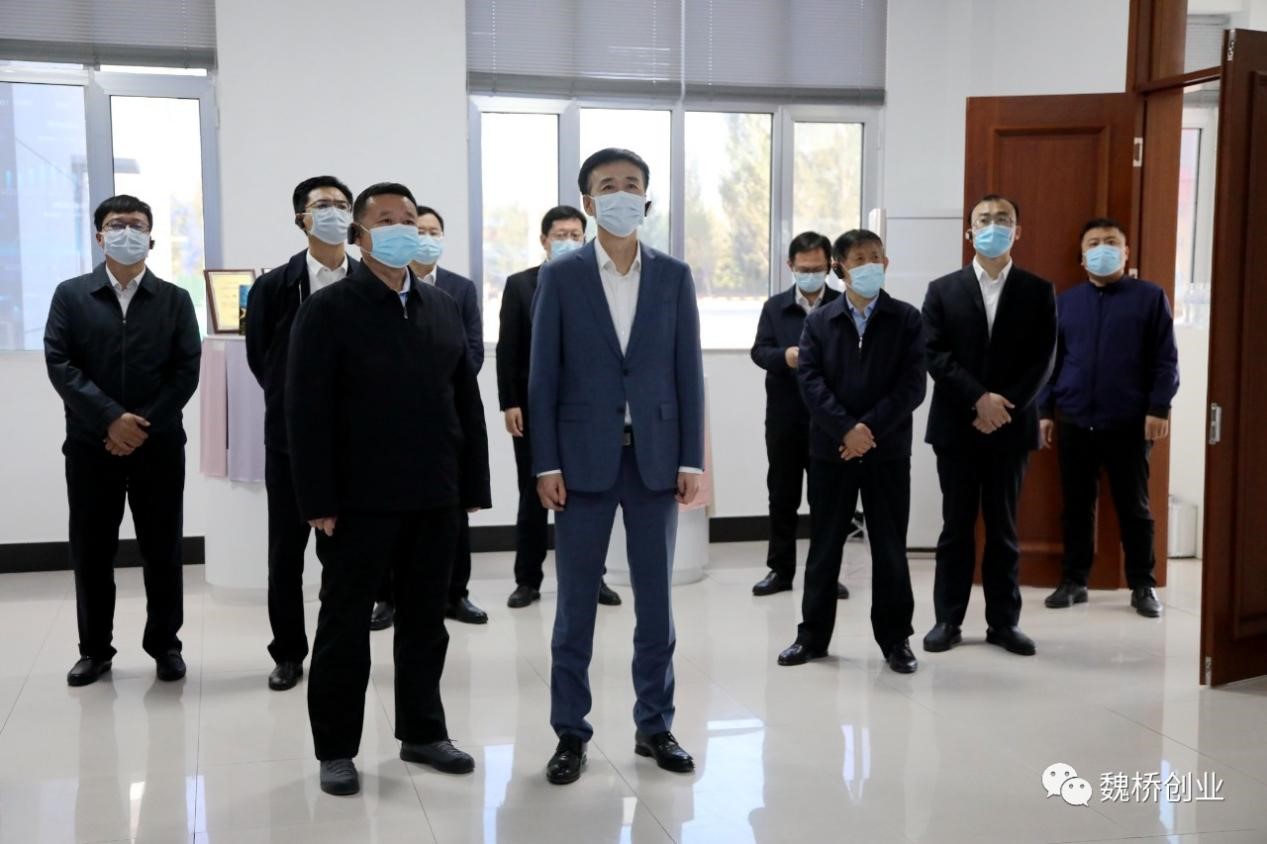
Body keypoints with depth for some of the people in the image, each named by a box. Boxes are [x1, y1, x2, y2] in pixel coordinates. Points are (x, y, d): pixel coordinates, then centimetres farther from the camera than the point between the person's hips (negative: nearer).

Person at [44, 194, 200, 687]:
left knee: (162, 551, 5)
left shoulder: (174, 299, 6)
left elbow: (187, 370, -2)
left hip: (159, 445, 0)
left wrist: (144, 426, -12)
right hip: (90, 445, 0)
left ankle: (165, 645, 18)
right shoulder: (70, 296, 5)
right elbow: (59, 364, -5)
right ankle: (95, 649, 19)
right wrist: (110, 418, -15)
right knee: (91, 551, 6)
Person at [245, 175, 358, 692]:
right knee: (286, 551, 6)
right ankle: (288, 654, 18)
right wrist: (291, 403, 11)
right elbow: (258, 356, 9)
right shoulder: (274, 286, -2)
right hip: (291, 437, 0)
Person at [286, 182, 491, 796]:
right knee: (344, 626, 6)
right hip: (358, 500, -4)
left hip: (435, 500, 5)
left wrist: (473, 485, 6)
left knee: (425, 623, 14)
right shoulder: (328, 309, -5)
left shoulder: (444, 308, 11)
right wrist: (319, 502, -15)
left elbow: (467, 401, 11)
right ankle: (336, 749, 18)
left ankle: (422, 732, 28)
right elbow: (307, 412, -10)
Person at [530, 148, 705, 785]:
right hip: (585, 457, -1)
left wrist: (691, 458, -1)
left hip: (656, 456, 2)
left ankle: (655, 725, 22)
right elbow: (543, 375, -1)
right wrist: (546, 463, -7)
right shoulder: (561, 276, 1)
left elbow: (687, 371, 5)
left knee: (655, 600, 9)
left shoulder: (674, 276, 6)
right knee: (576, 604, 4)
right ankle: (570, 733, 15)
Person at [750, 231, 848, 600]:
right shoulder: (774, 306, 7)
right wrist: (784, 356, -21)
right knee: (782, 496, 9)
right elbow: (759, 351, -1)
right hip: (784, 417, 2)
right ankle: (780, 569, 19)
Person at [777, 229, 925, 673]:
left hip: (888, 450, -1)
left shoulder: (906, 319, 3)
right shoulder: (819, 321, 6)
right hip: (831, 449, 1)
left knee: (890, 548, 6)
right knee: (824, 546, 8)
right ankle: (813, 634, 19)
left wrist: (870, 427, -16)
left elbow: (912, 385, -6)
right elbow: (810, 382, -4)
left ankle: (896, 639, 17)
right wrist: (846, 429, -16)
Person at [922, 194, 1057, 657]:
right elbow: (934, 355, -5)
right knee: (956, 526, 6)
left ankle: (1004, 621, 15)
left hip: (1011, 427, 0)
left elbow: (1043, 361, -2)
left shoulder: (1038, 292, 4)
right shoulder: (943, 290, 5)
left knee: (1003, 528, 7)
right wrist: (979, 399, -15)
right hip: (955, 426, 0)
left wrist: (1003, 407, -13)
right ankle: (948, 619, 13)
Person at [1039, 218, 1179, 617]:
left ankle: (1143, 586, 15)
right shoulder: (1064, 302, 9)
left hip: (1129, 424, -2)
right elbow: (1050, 360, 11)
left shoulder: (1150, 297, 1)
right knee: (1077, 506, 8)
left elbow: (1166, 359, -2)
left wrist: (1159, 408, -10)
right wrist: (1045, 411, 6)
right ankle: (1074, 581, 18)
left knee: (1134, 508, 5)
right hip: (1075, 423, 3)